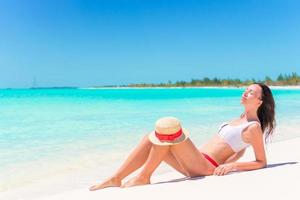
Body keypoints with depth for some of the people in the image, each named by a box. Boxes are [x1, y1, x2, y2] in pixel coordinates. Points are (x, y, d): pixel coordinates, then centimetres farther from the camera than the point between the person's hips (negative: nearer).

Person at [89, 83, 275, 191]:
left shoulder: (254, 127, -3)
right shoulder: (240, 120, 21)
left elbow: (262, 162, -6)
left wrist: (231, 166, -14)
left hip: (207, 167, -9)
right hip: (197, 163, 9)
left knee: (169, 125, -25)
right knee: (151, 138, -3)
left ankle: (143, 177, -17)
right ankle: (116, 179, -6)